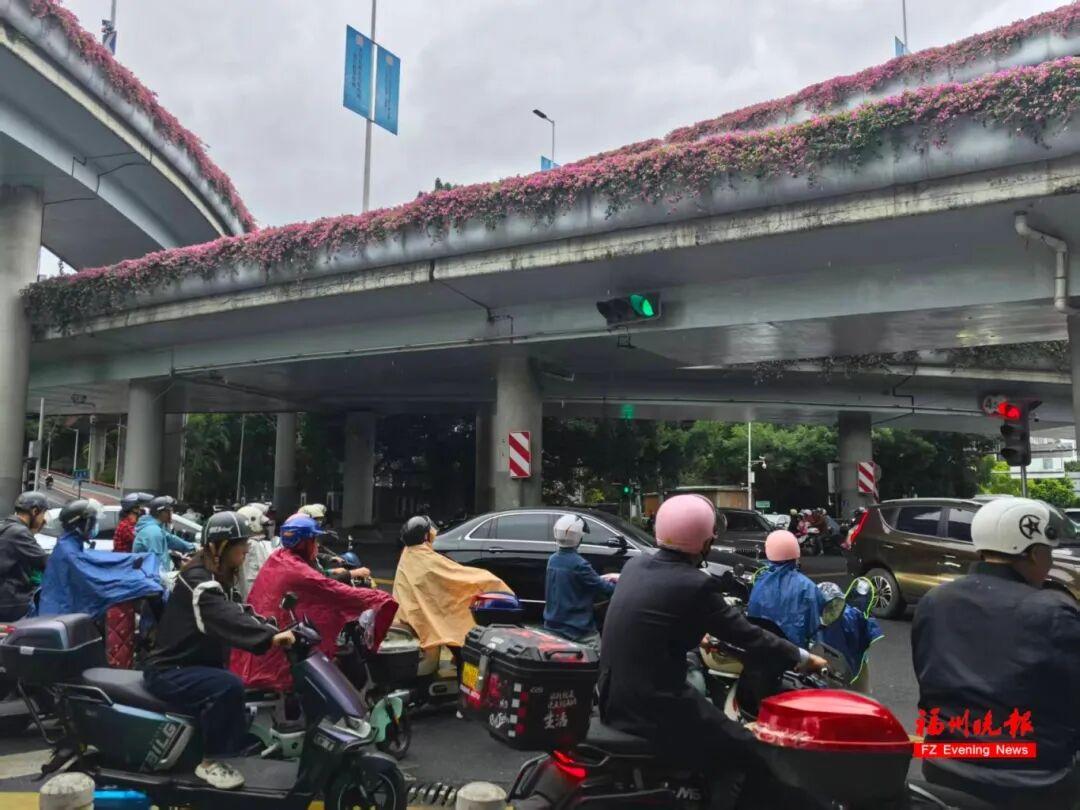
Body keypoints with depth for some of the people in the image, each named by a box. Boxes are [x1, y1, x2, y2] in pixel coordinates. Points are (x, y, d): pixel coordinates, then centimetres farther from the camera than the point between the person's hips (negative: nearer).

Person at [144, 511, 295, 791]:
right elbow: (227, 620, -40)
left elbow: (236, 613, 7)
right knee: (229, 686, -32)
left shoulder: (215, 577, 9)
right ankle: (210, 761, -17)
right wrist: (270, 636, -52)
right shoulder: (197, 580, -25)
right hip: (169, 671, -10)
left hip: (194, 664, 10)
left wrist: (273, 629, -7)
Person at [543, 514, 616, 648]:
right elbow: (602, 589, -11)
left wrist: (603, 579, 16)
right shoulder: (579, 564, -20)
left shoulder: (552, 560, 4)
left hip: (552, 626, 8)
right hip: (578, 630, -8)